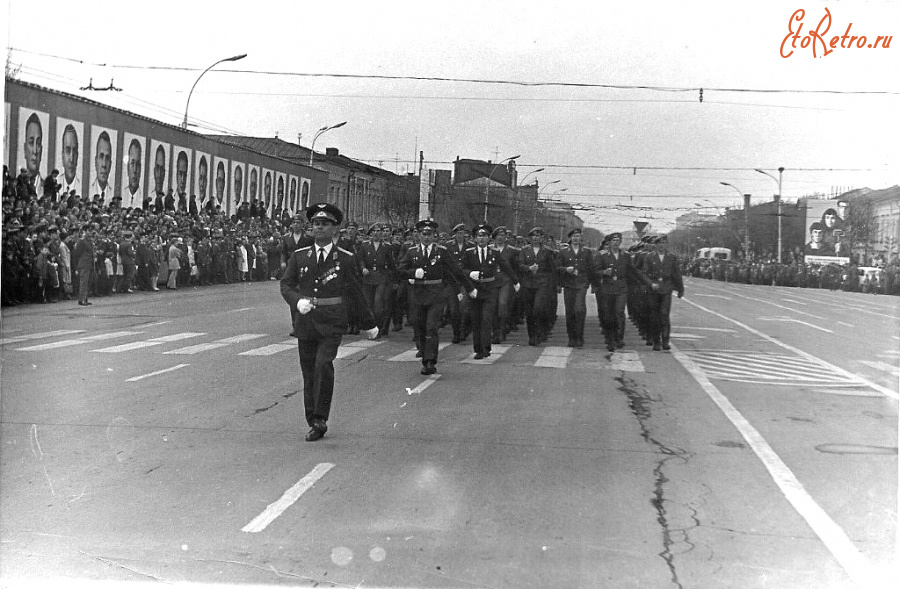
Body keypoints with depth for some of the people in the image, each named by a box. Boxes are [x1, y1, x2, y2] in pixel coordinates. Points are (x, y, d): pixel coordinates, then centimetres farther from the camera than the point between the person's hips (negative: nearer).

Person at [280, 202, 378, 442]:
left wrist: (369, 324, 13)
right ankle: (314, 424, 17)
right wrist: (298, 301, -16)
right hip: (306, 322, 3)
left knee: (323, 365, -21)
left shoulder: (345, 259, 1)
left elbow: (356, 293, 8)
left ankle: (321, 419, -10)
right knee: (309, 373, 6)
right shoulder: (299, 256, 7)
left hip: (332, 324, -3)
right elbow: (286, 285, 5)